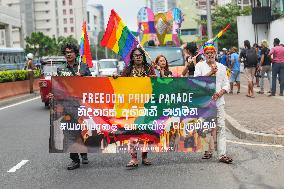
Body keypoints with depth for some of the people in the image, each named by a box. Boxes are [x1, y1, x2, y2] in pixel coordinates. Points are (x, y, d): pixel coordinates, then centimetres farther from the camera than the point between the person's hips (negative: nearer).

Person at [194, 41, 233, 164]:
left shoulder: (221, 67, 12)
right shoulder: (200, 66, 6)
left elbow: (226, 84, 9)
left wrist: (220, 93, -9)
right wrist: (210, 73, -13)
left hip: (218, 100, 1)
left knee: (220, 127, -6)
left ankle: (222, 154, -8)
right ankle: (208, 150, 22)